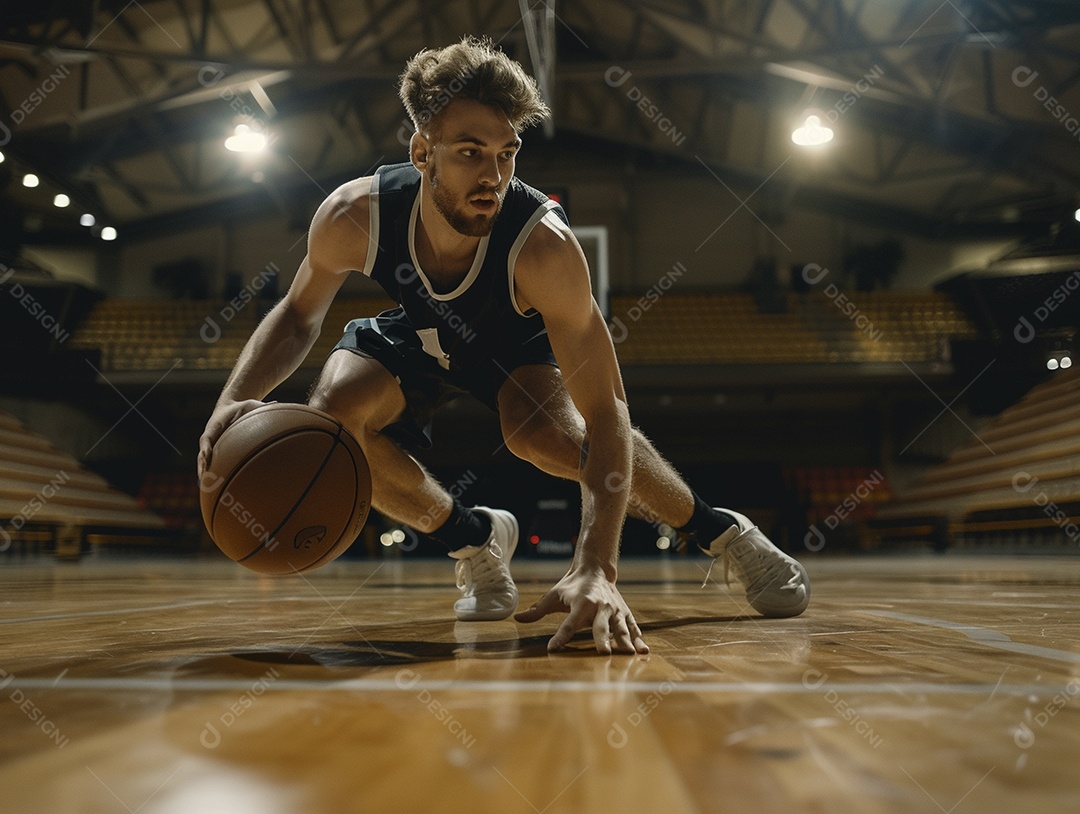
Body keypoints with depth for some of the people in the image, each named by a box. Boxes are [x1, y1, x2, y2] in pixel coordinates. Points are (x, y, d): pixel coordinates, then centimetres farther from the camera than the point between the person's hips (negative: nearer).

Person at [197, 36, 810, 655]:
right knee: (332, 420, -23)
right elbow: (299, 313, -12)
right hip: (419, 336, 3)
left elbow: (605, 413, -43)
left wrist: (596, 569, -54)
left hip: (525, 339, -3)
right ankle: (476, 535, 2)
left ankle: (722, 531, -8)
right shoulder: (355, 215, -33)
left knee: (545, 434, -34)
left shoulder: (543, 247, -42)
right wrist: (237, 398, -33)